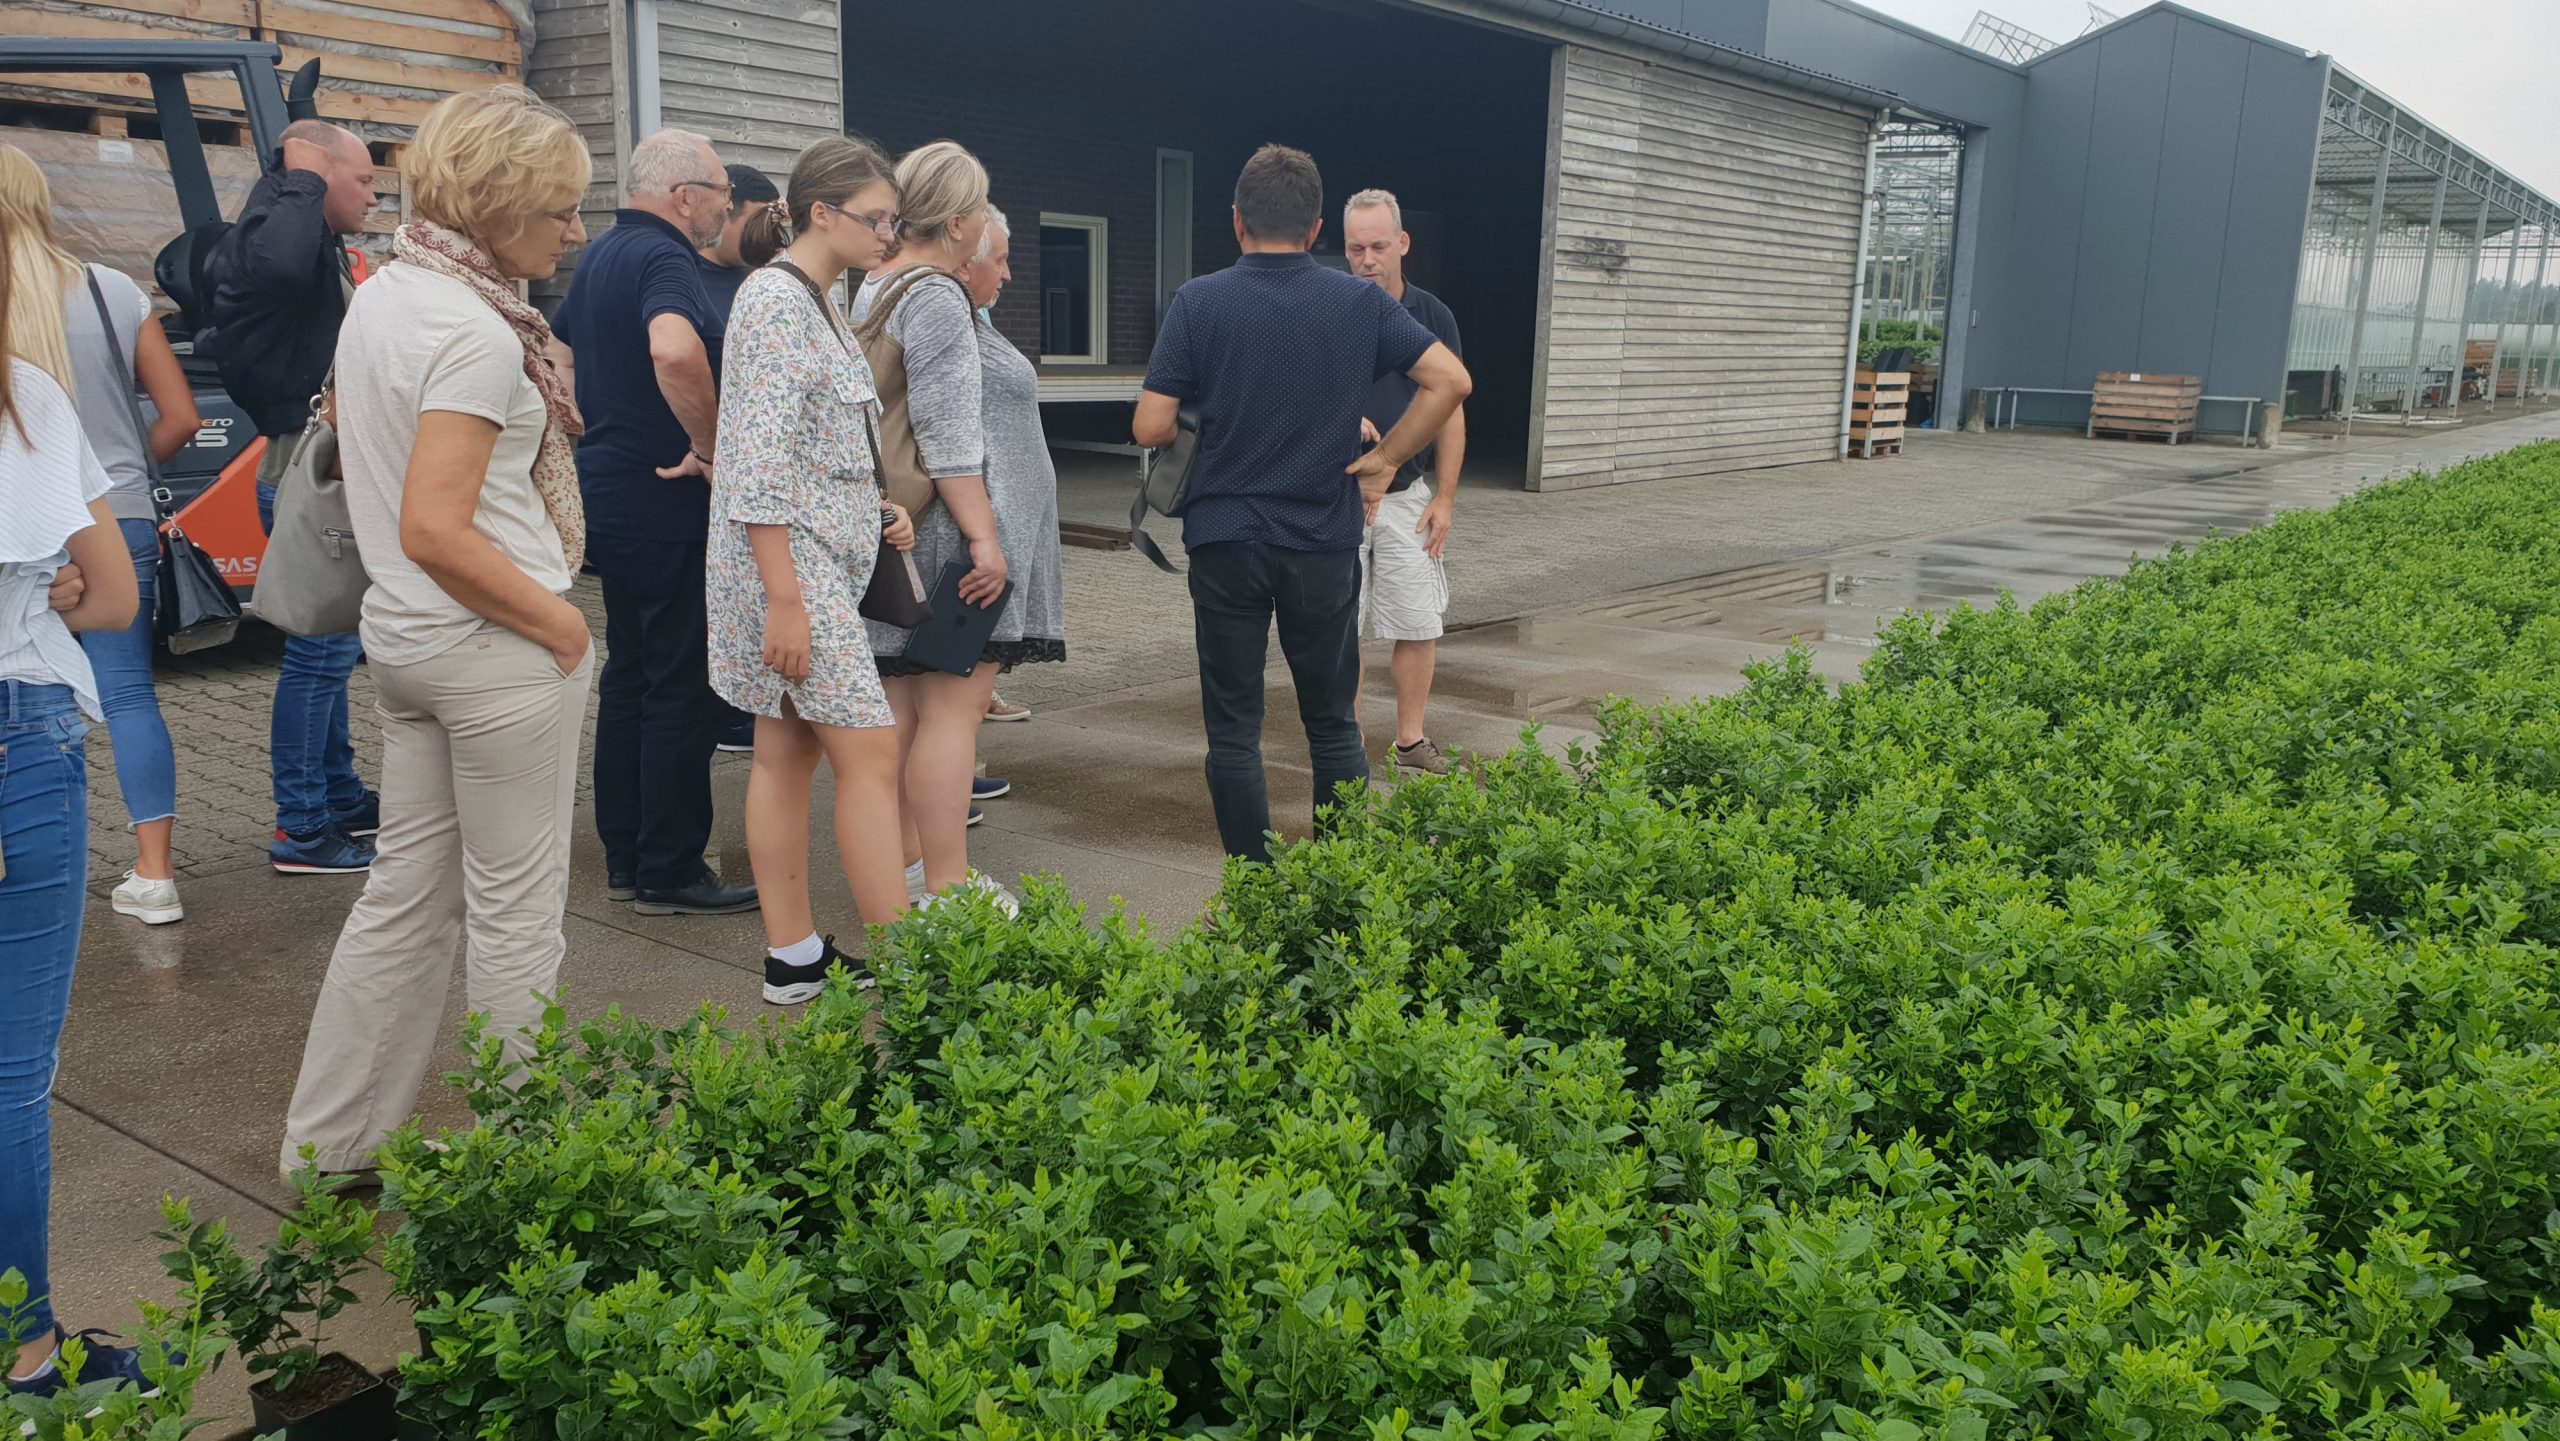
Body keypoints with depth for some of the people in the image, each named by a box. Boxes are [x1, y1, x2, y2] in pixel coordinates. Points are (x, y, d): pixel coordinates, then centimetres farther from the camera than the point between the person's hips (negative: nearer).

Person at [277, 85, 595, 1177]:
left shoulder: (378, 297, 10)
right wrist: (560, 620, -14)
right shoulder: (476, 331, -19)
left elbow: (354, 448, 20)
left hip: (404, 633, 9)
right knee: (515, 908, 4)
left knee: (409, 892, 16)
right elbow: (436, 532, -24)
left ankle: (330, 1145, 26)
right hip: (495, 643, -9)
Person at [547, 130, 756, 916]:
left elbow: (560, 359, 25)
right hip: (664, 500, -10)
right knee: (682, 686, -3)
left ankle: (626, 856, 23)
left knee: (629, 675, 15)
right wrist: (711, 448, -25)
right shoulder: (662, 258, -16)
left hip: (610, 491, 10)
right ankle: (669, 872, 3)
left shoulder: (600, 256, 15)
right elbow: (675, 351, -37)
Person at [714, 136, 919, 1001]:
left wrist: (878, 508, 9)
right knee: (870, 750, -9)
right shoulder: (777, 297, -13)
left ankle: (794, 957, 17)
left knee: (787, 753, 11)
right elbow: (761, 462, -20)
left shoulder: (819, 303, 17)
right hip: (789, 561, -10)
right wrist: (785, 599, -23)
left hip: (824, 555, 10)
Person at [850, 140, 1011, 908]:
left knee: (901, 700, 14)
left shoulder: (870, 289, 16)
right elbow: (947, 434, -20)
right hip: (936, 525, -10)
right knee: (954, 704, -7)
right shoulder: (937, 297, -14)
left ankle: (905, 864, 22)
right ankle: (946, 894, -6)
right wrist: (984, 535, -20)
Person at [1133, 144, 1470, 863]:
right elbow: (1451, 380, -2)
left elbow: (1151, 426, -9)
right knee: (1333, 725, 12)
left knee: (1233, 728, 7)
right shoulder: (1360, 302, 0)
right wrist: (1383, 460, 4)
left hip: (1225, 539, -1)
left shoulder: (1198, 302, -6)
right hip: (1326, 541, 2)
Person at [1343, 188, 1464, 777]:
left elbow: (1450, 411, 7)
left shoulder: (1433, 317, 4)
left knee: (1419, 626, 3)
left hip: (1408, 497, 2)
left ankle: (1412, 742, 17)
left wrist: (1445, 498, 1)